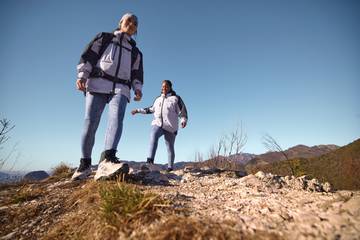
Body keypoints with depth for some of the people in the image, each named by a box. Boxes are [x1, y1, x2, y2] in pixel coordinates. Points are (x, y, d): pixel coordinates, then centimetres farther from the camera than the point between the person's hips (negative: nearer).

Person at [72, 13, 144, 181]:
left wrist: (138, 89, 1)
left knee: (116, 118, -27)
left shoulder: (135, 52, 30)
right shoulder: (104, 37, 24)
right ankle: (85, 163, 3)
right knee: (90, 123, -10)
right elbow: (88, 55, 12)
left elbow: (137, 74, 20)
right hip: (97, 83, -1)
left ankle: (107, 161, -43)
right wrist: (82, 75, -4)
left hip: (121, 88, 1)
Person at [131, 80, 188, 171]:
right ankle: (150, 160, -40)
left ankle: (170, 167, 15)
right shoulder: (158, 99, 22)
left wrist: (183, 120, -17)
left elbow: (182, 111, 3)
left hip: (170, 126, -2)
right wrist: (138, 110, 31)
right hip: (157, 124, 3)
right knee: (153, 136, -30)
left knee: (170, 147, 0)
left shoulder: (176, 98, 8)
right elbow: (151, 109, 34)